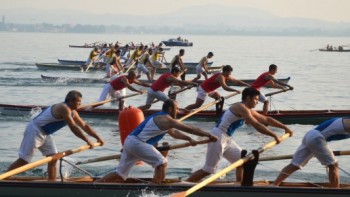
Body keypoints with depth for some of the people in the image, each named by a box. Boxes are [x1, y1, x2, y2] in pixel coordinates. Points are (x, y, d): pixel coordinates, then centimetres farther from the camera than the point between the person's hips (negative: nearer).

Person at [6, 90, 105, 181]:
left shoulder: (73, 112, 10)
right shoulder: (64, 108, -21)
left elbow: (84, 126, 17)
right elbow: (73, 128, -26)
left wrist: (98, 137, 12)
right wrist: (88, 141, -23)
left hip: (44, 134, 10)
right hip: (34, 131, -10)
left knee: (53, 158, 4)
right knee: (24, 161, -9)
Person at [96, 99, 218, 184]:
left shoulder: (160, 118, 24)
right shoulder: (167, 120, -7)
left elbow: (174, 133, 39)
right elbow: (189, 129, -6)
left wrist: (188, 139, 36)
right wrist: (208, 135, -2)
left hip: (129, 142, 10)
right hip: (137, 143, -10)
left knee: (120, 174, 10)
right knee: (162, 163, -7)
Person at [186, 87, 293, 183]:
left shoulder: (248, 110, 16)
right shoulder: (241, 108, -15)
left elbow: (266, 119, 22)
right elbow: (257, 125, -22)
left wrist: (285, 127, 20)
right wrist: (274, 136, -19)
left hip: (226, 139, 10)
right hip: (218, 137, -10)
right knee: (208, 170, -9)